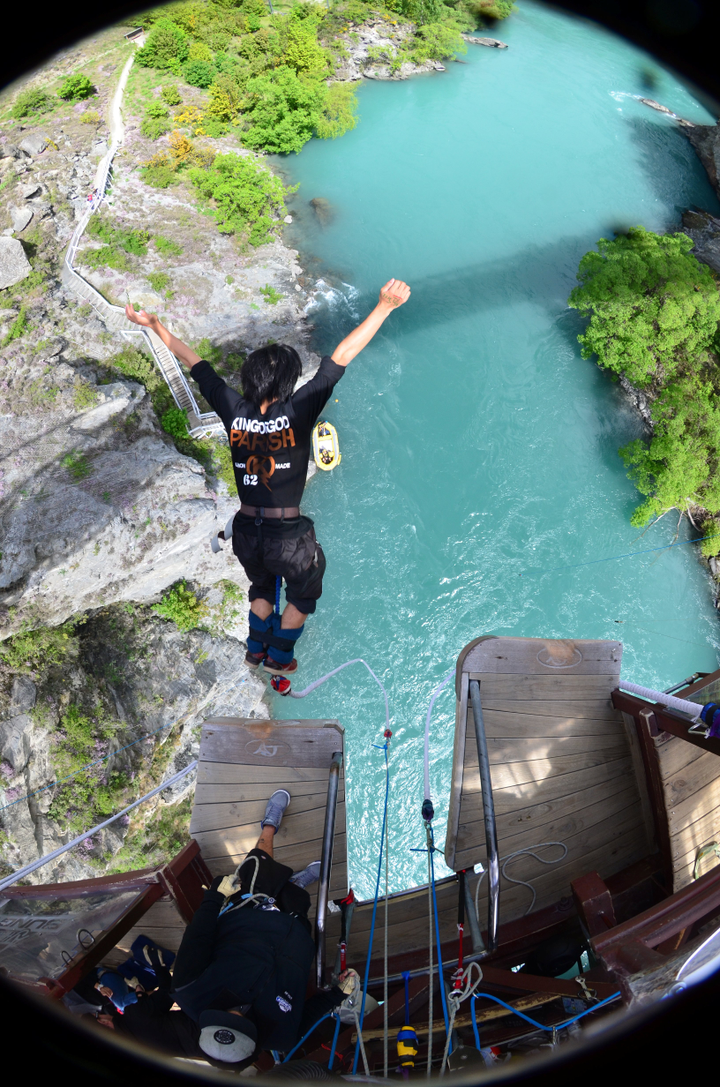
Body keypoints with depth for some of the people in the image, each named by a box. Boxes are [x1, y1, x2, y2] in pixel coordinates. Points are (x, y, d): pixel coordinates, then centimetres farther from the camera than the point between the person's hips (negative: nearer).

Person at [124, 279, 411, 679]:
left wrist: (154, 324, 18)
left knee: (262, 587, 35)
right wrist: (384, 307, -19)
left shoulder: (233, 409, -6)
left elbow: (194, 362, 7)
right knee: (304, 592, 28)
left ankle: (255, 650, 50)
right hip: (289, 534, -4)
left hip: (246, 532, 4)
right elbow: (340, 357, -20)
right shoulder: (298, 410, -17)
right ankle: (278, 657, 42)